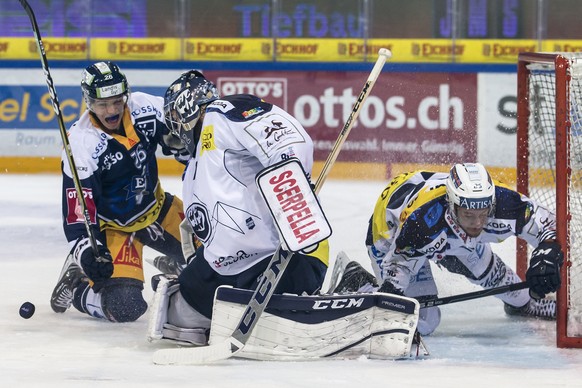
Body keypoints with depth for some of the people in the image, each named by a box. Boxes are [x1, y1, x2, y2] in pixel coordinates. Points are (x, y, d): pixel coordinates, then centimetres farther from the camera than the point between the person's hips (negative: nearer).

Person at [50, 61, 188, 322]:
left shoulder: (145, 109, -15)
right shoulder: (81, 143, -27)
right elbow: (77, 205, -26)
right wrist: (86, 250, -36)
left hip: (156, 205, 6)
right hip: (114, 225, -6)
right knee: (124, 306, -21)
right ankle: (75, 284, 9)